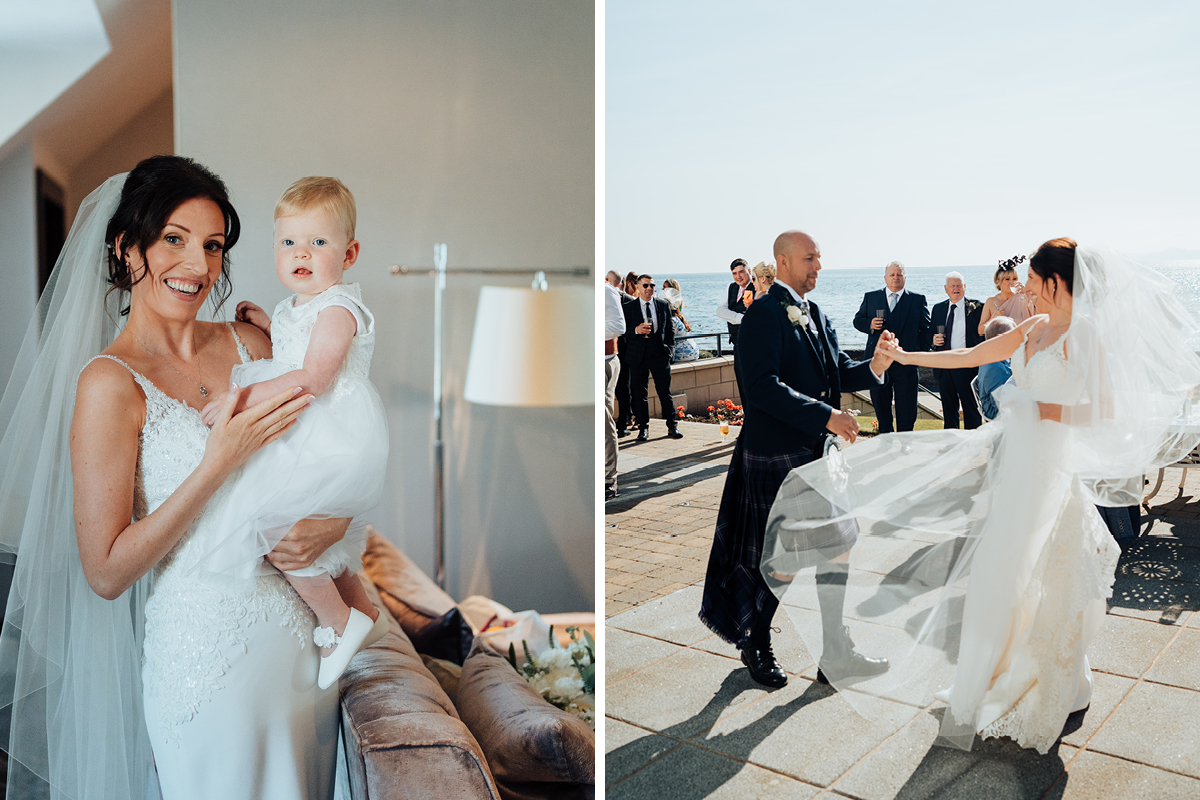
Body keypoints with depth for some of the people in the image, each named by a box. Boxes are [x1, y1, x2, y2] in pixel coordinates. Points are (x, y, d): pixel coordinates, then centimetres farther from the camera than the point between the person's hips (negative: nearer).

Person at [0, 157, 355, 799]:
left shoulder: (251, 344, 2)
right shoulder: (110, 382, -13)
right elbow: (105, 573, -15)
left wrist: (333, 522, -11)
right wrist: (220, 463, -23)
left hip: (302, 638, 6)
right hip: (205, 657, -5)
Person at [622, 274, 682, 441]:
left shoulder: (663, 305, 10)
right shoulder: (627, 307, 4)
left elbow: (670, 329, 14)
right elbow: (622, 331, 2)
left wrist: (669, 349, 4)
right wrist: (636, 330, -16)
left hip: (660, 354, 1)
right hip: (638, 355, -1)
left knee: (665, 391, 1)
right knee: (639, 393, 3)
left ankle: (672, 426, 10)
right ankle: (643, 428, 13)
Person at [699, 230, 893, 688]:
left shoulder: (816, 316, 14)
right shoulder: (764, 314, -13)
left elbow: (838, 373, 13)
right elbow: (763, 387, -24)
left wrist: (872, 367, -8)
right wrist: (827, 416, -26)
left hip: (820, 449, 8)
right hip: (777, 456, -8)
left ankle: (837, 647, 27)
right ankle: (756, 645, 27)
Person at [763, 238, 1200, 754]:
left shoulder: (1087, 334, -13)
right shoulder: (1033, 329, 9)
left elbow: (1107, 411, -16)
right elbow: (969, 357, 14)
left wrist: (1040, 408, -17)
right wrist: (904, 356, 12)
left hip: (1044, 466, -7)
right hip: (1008, 455, 7)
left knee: (1026, 577, 3)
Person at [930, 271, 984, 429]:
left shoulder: (976, 307, -1)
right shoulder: (938, 309, 12)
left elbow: (984, 334, -4)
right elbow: (930, 334, 19)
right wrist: (934, 339, -5)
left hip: (967, 366, -4)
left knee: (971, 408, 1)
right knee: (948, 408, 12)